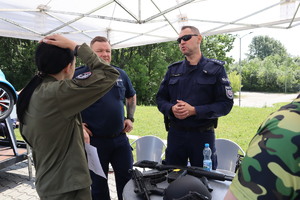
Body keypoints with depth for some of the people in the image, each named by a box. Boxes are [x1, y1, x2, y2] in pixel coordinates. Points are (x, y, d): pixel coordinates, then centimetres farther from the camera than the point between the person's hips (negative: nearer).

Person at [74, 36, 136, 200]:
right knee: (98, 184, 13)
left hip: (120, 138, 4)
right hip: (94, 140, -3)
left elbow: (131, 96, 21)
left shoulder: (120, 74, 6)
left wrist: (130, 118, 10)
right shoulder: (79, 75, -8)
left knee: (127, 179, 14)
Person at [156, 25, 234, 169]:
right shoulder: (173, 70, 11)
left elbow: (226, 104, -7)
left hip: (203, 135, -3)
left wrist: (194, 110, -18)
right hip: (175, 134, 3)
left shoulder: (215, 69, 0)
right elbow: (160, 99, 11)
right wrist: (172, 109, -12)